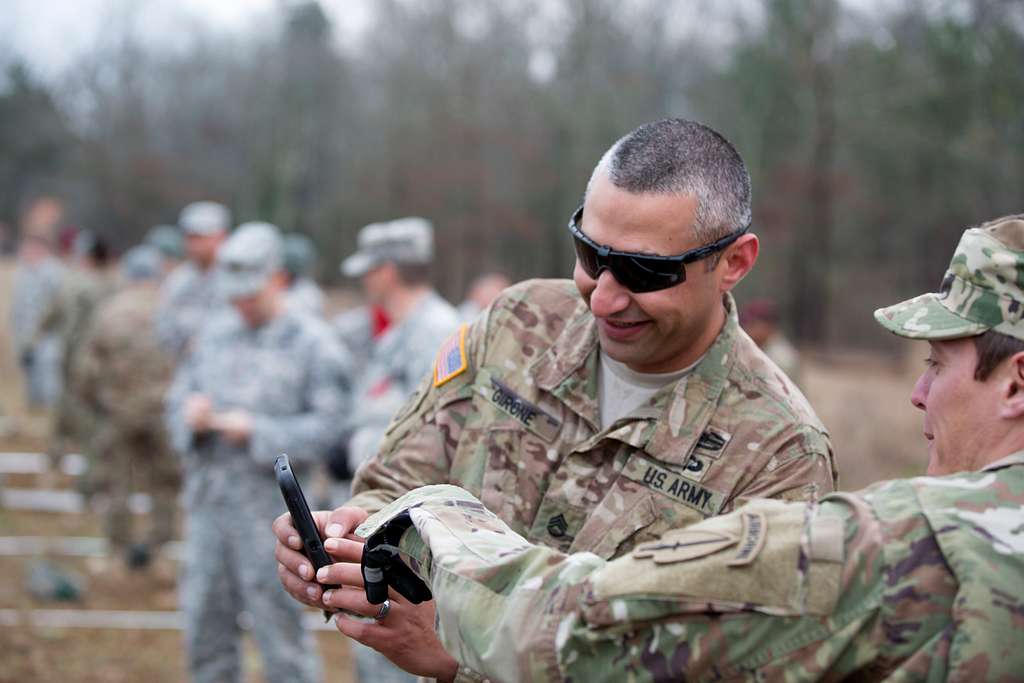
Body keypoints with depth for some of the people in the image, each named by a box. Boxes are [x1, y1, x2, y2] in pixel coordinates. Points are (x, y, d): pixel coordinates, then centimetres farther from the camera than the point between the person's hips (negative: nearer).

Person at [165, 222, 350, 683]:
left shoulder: (313, 342, -4)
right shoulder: (214, 334, 13)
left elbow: (326, 425, -10)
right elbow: (178, 399, 13)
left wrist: (256, 431, -18)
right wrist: (192, 416, -10)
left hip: (271, 503, -5)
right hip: (208, 498, 6)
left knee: (279, 627, -2)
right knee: (205, 623, 11)